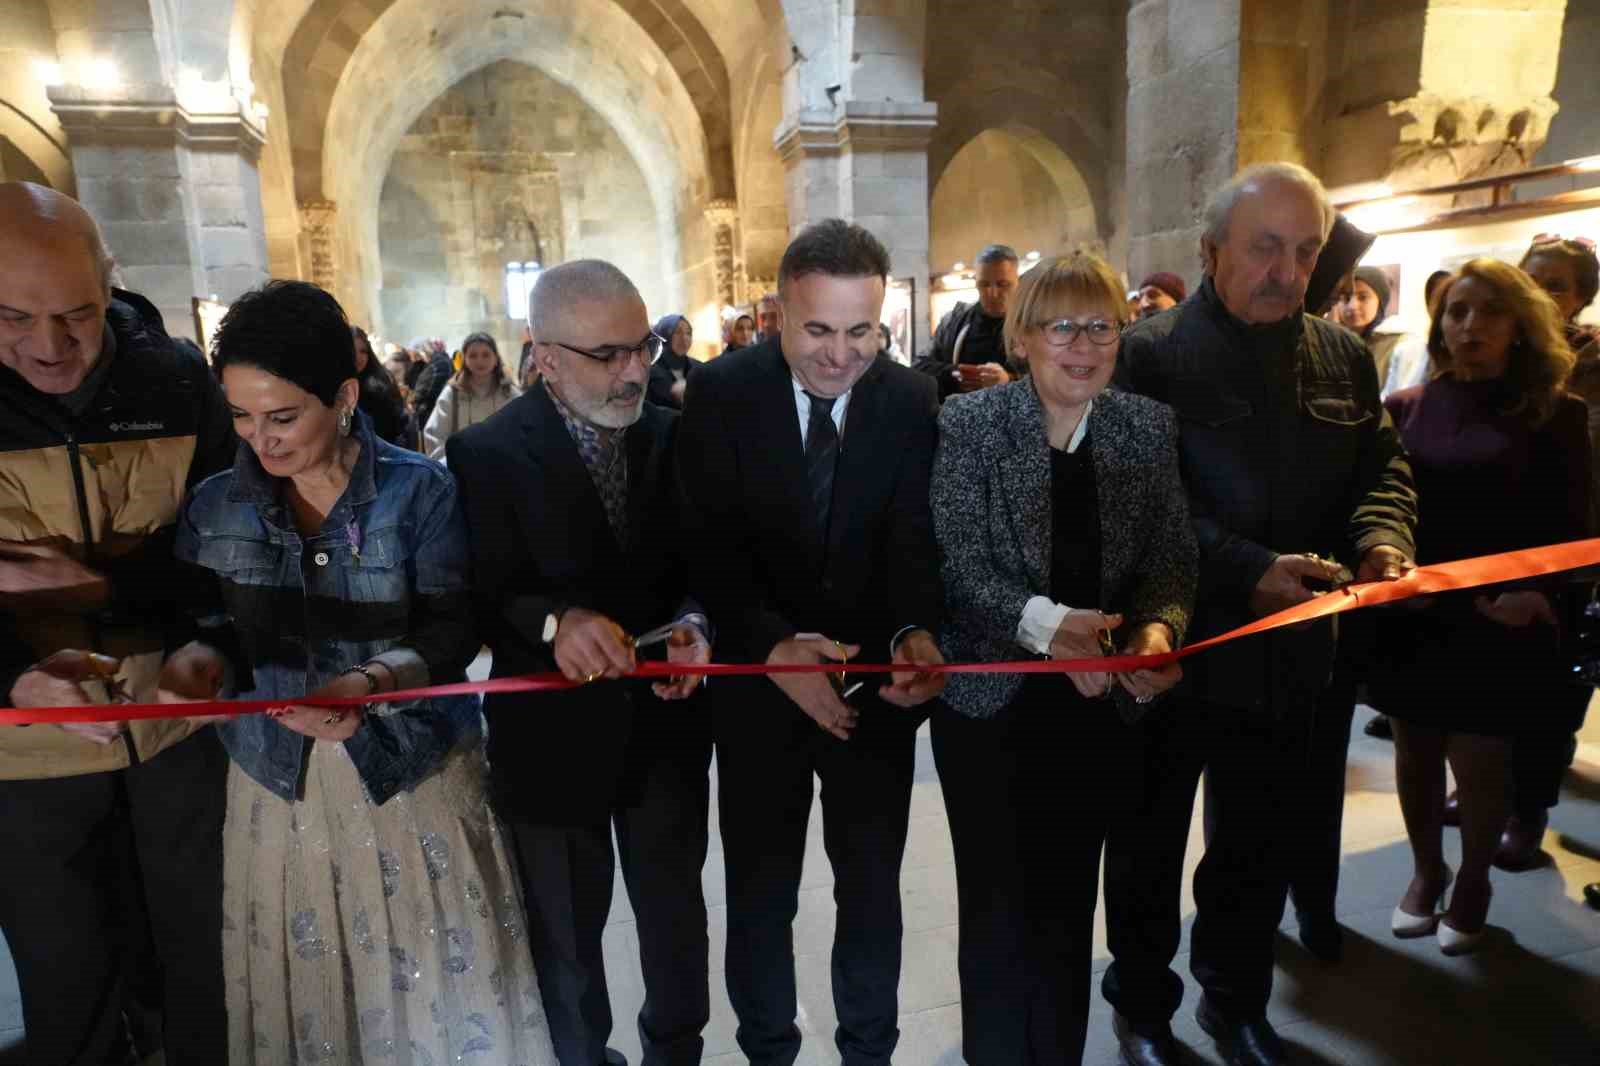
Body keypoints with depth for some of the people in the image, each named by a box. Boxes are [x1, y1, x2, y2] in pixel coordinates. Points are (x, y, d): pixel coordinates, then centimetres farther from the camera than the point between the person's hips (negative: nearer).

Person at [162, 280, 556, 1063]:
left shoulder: (422, 491, -10)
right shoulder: (215, 504, 0)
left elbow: (451, 633, -12)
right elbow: (215, 624, 8)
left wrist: (372, 681, -29)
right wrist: (200, 658, -15)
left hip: (411, 769, -2)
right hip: (277, 774, 3)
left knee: (434, 987, 10)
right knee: (299, 984, 16)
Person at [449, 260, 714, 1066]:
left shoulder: (675, 436, -2)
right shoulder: (487, 454, -13)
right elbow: (481, 600, -17)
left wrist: (693, 624, -22)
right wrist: (555, 621, -37)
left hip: (666, 726, 3)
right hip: (552, 737, -2)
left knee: (676, 914, 23)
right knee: (567, 933, 21)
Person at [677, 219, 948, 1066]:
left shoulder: (912, 400, -6)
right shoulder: (720, 392, -11)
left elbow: (915, 539, -11)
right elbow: (711, 546, -15)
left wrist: (916, 634, -32)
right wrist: (773, 646, -32)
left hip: (875, 681, 2)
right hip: (758, 684, -1)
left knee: (872, 885, 19)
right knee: (760, 890, 17)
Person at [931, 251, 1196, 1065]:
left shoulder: (1149, 427, 1)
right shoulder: (969, 422, -9)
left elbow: (1172, 557, -1)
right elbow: (960, 566, -15)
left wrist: (1157, 628, -22)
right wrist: (1045, 623, -32)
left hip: (1100, 706, 3)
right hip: (991, 700, -2)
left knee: (1069, 903, 18)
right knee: (999, 905, 12)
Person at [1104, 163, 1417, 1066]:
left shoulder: (1344, 357, 7)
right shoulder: (1150, 355, -12)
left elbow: (1383, 468, 12)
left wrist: (1382, 539, -9)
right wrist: (1246, 569, -26)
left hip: (1292, 652, 5)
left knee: (1263, 847, 20)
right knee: (1150, 846, 13)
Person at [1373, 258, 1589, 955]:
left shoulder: (1555, 414, 0)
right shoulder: (1405, 409, 4)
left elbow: (1569, 529, -1)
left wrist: (1535, 593, -17)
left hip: (1501, 622, -2)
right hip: (1413, 617, 2)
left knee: (1478, 761, 3)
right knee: (1416, 751, 13)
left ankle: (1472, 881, 30)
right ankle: (1425, 869, 35)